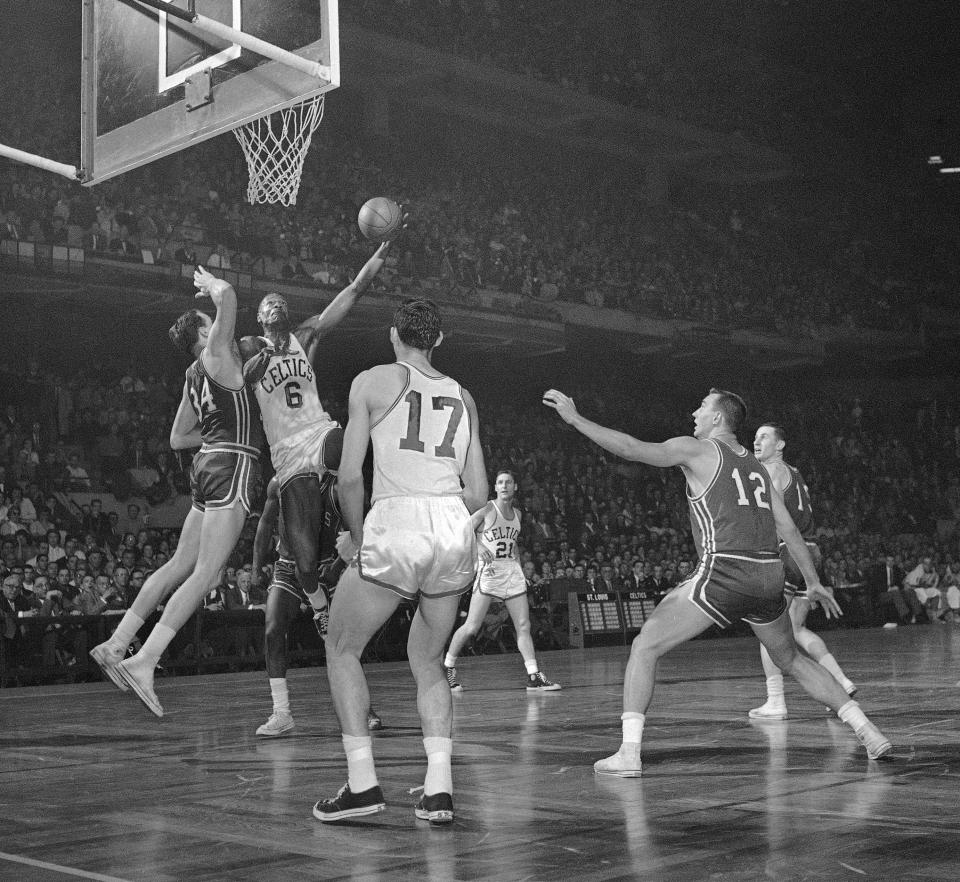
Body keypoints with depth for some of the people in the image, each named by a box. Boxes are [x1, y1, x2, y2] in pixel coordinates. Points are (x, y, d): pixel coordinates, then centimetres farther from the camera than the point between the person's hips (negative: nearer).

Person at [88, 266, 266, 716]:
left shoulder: (195, 375, 19)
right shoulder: (215, 355, -4)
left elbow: (178, 438, 27)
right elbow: (227, 296, -19)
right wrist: (211, 284, 2)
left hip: (210, 462, 9)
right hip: (233, 466, -9)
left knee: (179, 565, 14)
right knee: (205, 574, -12)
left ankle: (116, 644, 16)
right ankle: (144, 661, -17)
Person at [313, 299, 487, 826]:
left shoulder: (373, 382, 7)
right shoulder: (461, 396, 20)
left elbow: (350, 476, 0)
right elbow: (478, 494, 17)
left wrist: (356, 539, 14)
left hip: (395, 527, -4)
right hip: (456, 529, 5)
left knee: (342, 649, 14)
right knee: (427, 660, 20)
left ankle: (362, 783, 7)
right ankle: (439, 789, 9)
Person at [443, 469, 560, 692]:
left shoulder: (517, 514, 14)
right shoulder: (487, 509, -4)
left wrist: (520, 564, 15)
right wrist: (478, 546, -25)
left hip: (512, 571, 6)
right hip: (488, 570, -6)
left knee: (524, 626, 1)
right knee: (472, 626, -8)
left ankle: (533, 676, 3)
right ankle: (447, 667, 9)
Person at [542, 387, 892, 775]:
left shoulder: (697, 450, 3)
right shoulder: (756, 466, 22)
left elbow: (633, 449, -7)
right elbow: (789, 529, 21)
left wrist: (575, 418, -3)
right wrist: (813, 582, 27)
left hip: (724, 572, -7)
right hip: (769, 575, 7)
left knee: (644, 647, 1)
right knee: (790, 658, 28)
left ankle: (629, 753, -8)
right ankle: (867, 731, 24)